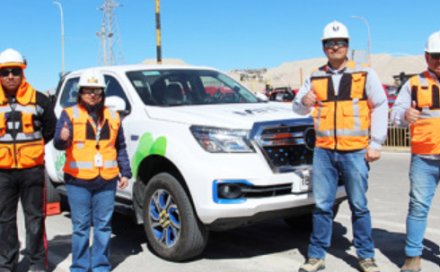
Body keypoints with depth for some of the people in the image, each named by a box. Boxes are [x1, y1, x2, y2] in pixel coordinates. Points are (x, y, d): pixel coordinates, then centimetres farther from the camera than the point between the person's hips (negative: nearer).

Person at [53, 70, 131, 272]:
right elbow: (59, 143, -8)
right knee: (81, 226, 2)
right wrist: (62, 139, -31)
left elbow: (120, 147, 18)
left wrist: (125, 172, 12)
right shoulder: (69, 114, 3)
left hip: (107, 181, 3)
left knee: (103, 225, 8)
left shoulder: (112, 117, 13)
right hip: (78, 180, -3)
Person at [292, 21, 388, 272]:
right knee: (322, 206, 5)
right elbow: (298, 107, 15)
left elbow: (380, 108, 4)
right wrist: (304, 102, -10)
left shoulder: (365, 74, 4)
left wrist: (375, 143, -3)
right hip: (324, 151, 2)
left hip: (355, 152, -2)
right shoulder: (315, 78, 12)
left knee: (359, 206, 5)